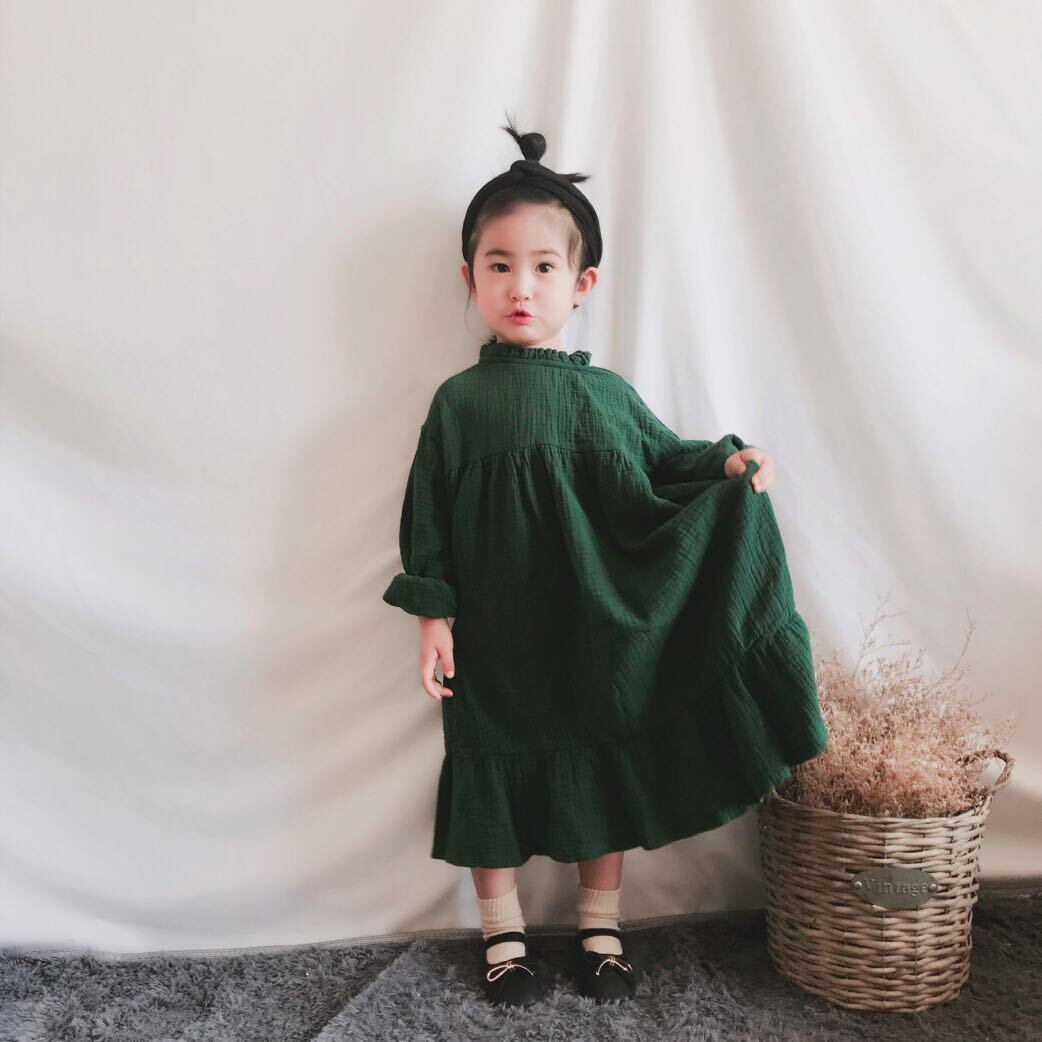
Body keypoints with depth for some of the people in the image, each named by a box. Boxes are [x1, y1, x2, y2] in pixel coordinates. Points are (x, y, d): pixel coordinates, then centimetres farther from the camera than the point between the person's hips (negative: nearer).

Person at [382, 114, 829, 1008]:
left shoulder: (606, 394, 2)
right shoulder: (460, 403, -4)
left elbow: (661, 465, 12)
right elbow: (428, 519, -2)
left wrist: (724, 466, -7)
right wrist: (432, 616, -7)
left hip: (596, 631, 2)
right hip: (494, 639, -2)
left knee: (605, 772, 13)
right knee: (493, 775, 9)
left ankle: (601, 927, 35)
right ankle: (504, 935, 31)